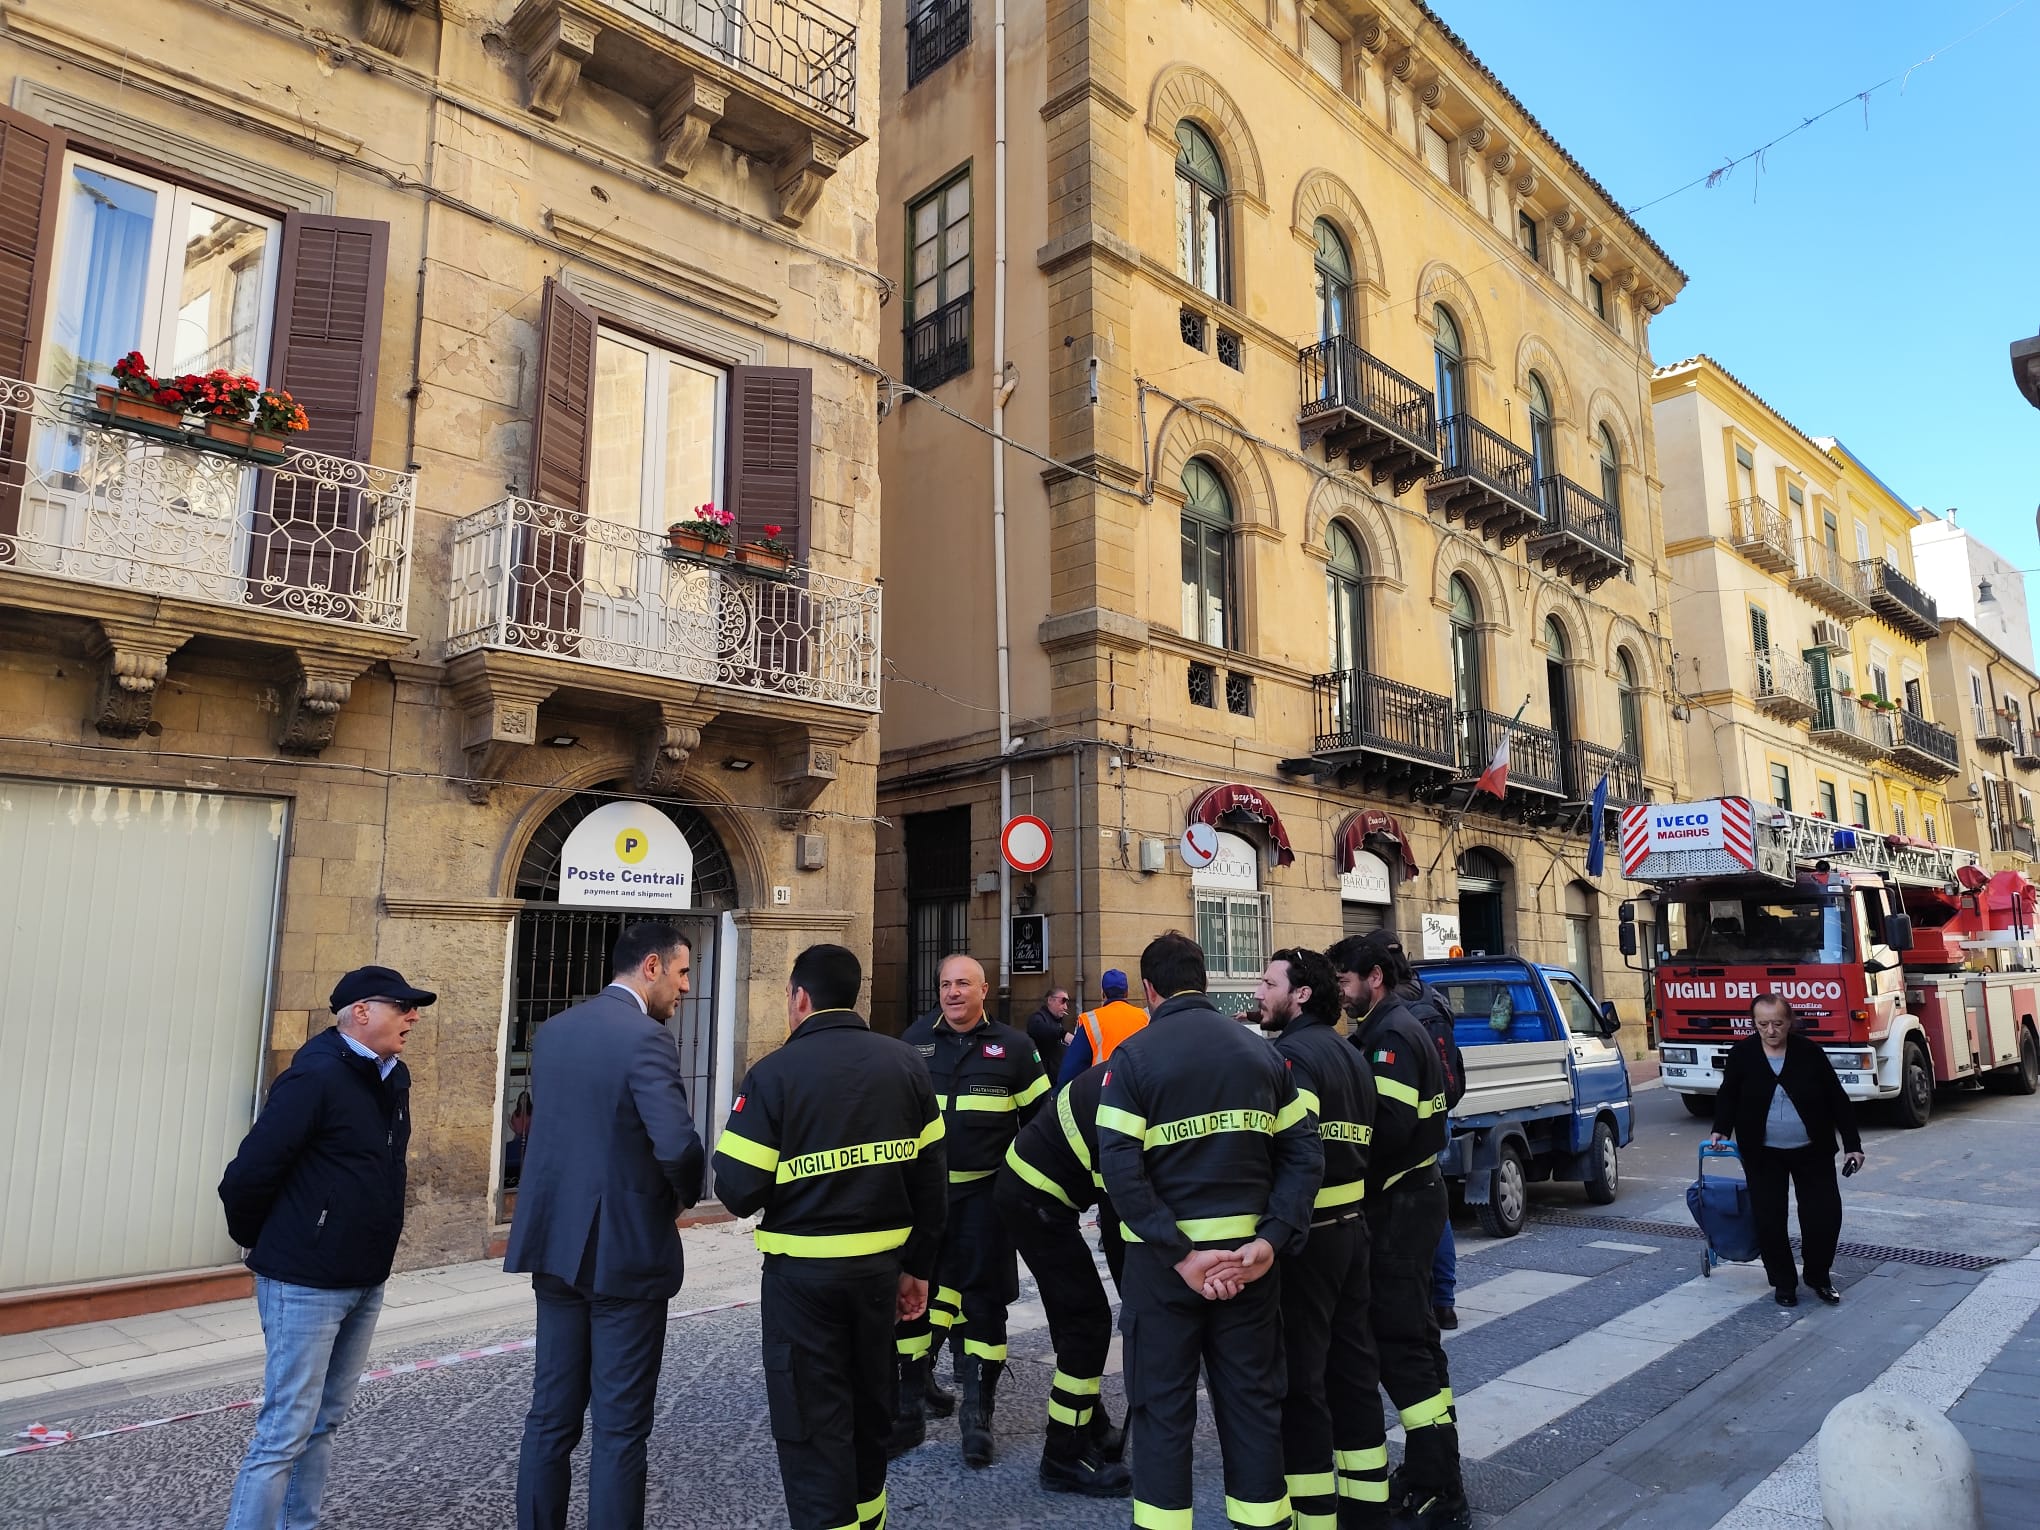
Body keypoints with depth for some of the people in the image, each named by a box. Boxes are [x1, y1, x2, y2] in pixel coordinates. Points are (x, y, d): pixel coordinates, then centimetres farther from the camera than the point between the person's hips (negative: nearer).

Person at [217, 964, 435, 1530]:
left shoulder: (393, 1077, 6)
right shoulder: (317, 1076, -18)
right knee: (286, 1430, -2)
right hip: (306, 1284, -8)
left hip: (366, 1281, 8)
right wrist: (263, 1245, -3)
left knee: (324, 1421, 16)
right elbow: (247, 1175, -18)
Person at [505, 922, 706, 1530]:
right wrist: (684, 1194, -6)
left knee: (551, 1413, 17)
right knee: (620, 1427, 4)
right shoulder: (647, 1038, -18)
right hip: (626, 1251, -7)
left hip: (556, 1242, 7)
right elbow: (678, 1145, -27)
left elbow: (546, 1120, 13)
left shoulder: (552, 1031, 6)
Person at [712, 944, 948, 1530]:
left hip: (803, 1271, -5)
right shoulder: (905, 1063, -2)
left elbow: (738, 1190, -17)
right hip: (881, 1265, 5)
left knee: (813, 1425, 8)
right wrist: (917, 1266, 10)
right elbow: (930, 1178, 0)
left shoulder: (773, 1074, -15)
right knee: (869, 1408, 23)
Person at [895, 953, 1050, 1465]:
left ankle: (977, 1413, 15)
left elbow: (1040, 1119, 7)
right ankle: (912, 1397, 21)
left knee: (983, 1298, 3)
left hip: (985, 1193, -2)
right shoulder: (914, 1041, 5)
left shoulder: (1013, 1046, 0)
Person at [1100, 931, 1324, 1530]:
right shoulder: (1259, 1049, 4)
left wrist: (1180, 1255, -18)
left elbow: (1120, 1168, -19)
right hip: (1248, 1257, 3)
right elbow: (1304, 1153, -1)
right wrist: (1272, 1239, -9)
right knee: (1253, 1402, 16)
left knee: (1163, 1410, 10)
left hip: (1163, 1261, -3)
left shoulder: (1134, 1056, -9)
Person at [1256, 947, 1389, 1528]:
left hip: (1305, 1236, -9)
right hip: (1352, 1228, 9)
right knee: (1352, 1372, 17)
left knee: (1298, 1384, 1)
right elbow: (1356, 1146, 15)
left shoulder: (1292, 1055, -16)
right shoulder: (1351, 1056, 13)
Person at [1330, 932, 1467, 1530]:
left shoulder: (1393, 1034, -18)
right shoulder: (1391, 1027, 14)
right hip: (1411, 1196, 10)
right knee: (1413, 1336, 18)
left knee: (1400, 1344, -4)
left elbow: (1388, 1125, -27)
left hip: (1401, 1204, -10)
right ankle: (1429, 1475, 30)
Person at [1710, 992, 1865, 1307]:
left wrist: (1853, 1144, -4)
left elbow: (1837, 1100, -2)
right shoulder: (1742, 1054, -8)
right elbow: (1728, 1095, 6)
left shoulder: (1809, 1052, -9)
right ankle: (1783, 1283, 20)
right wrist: (1721, 1130, -7)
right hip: (1763, 1154, 0)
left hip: (1813, 1151, 0)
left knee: (1825, 1216, 2)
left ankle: (1818, 1277, 25)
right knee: (1769, 1220, 2)